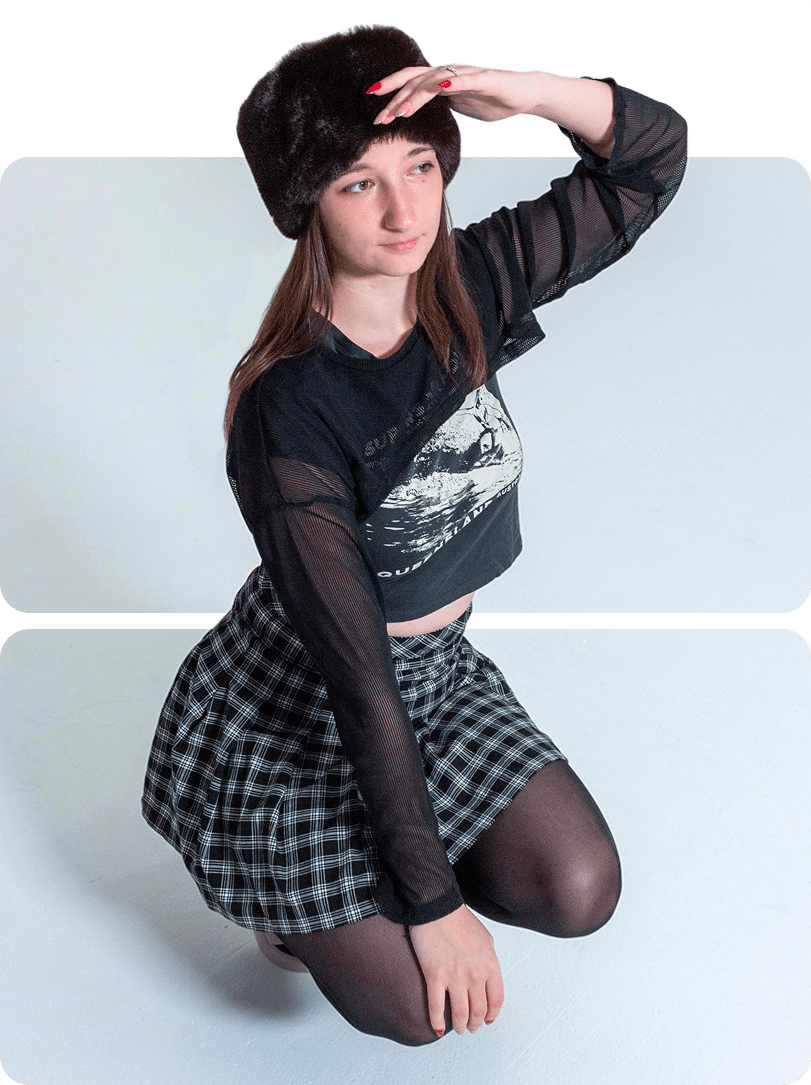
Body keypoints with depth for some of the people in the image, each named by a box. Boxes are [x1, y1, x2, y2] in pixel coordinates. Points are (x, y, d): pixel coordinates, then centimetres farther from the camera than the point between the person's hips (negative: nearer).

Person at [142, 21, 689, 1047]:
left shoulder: (468, 283, -12)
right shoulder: (286, 413, -30)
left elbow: (653, 157, -4)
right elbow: (356, 682, -27)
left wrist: (529, 91, -26)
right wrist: (434, 903, -19)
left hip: (439, 666, 6)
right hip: (301, 710, -5)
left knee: (578, 892, -6)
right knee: (410, 1008, -5)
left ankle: (358, 862, 20)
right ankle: (291, 894, 24)